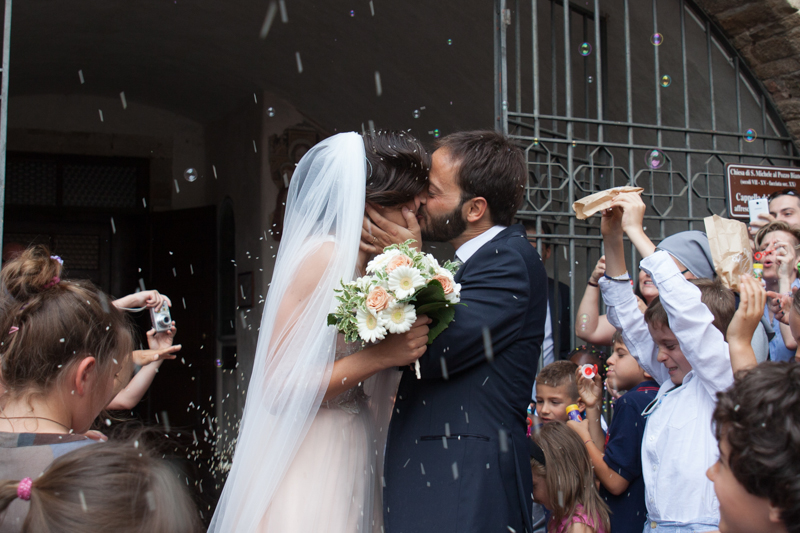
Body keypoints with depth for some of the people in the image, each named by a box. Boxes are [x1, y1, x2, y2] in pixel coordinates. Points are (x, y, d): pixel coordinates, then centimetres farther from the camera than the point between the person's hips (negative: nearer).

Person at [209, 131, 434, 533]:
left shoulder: (366, 266, 10)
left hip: (349, 465, 8)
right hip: (307, 468, -8)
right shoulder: (323, 256, -14)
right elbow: (278, 387, -18)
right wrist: (380, 355, -21)